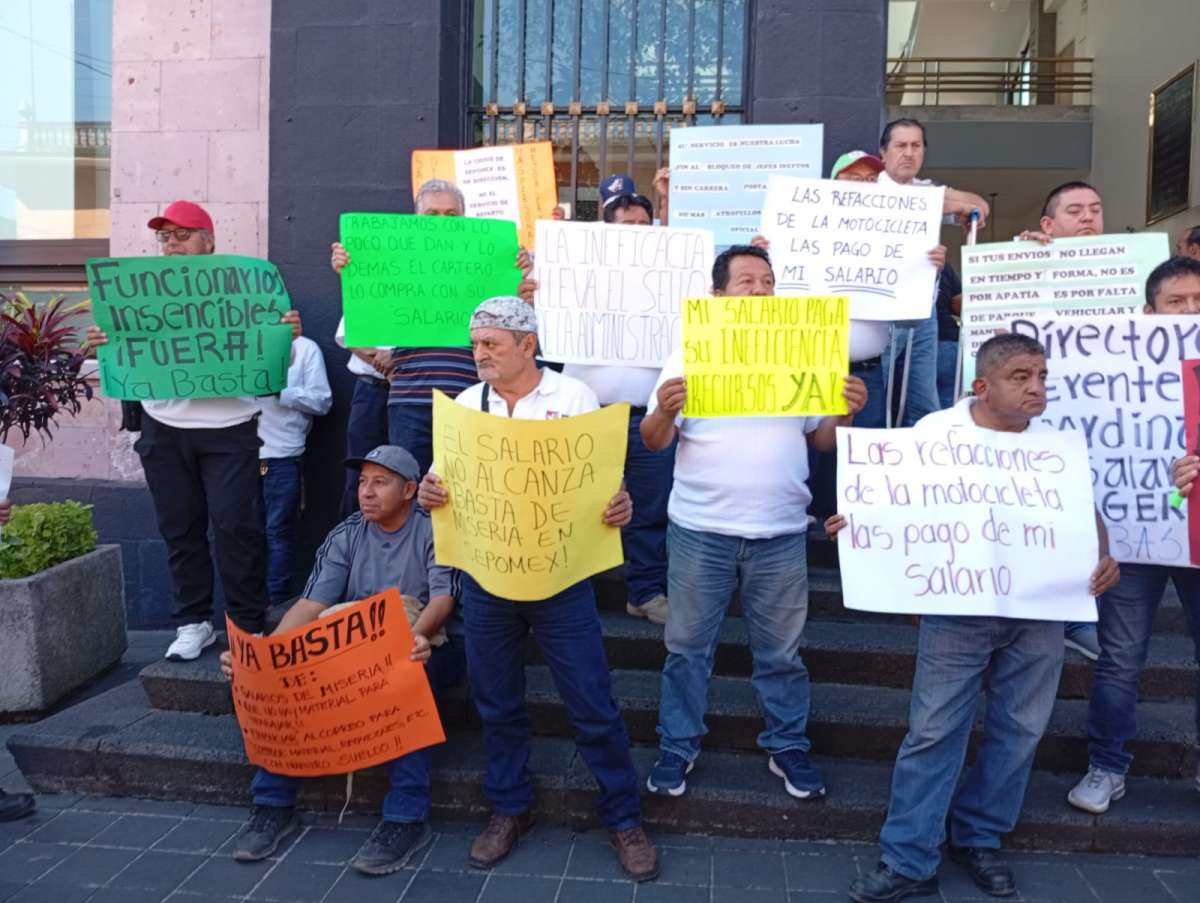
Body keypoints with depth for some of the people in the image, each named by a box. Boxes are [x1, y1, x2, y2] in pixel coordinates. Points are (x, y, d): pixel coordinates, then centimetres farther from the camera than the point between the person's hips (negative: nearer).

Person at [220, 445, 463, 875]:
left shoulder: (435, 531, -7)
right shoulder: (345, 537, 5)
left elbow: (444, 597, -21)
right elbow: (312, 603, -6)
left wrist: (418, 636, -44)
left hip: (430, 647, -4)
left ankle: (407, 818, -30)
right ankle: (274, 804, -7)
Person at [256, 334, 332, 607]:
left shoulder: (305, 348, 6)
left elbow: (322, 401, -2)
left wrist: (279, 391, -11)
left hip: (283, 455, -2)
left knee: (278, 531, 2)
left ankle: (277, 603, 8)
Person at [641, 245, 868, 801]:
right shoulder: (689, 355, 1)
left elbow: (822, 440, 8)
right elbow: (654, 442, -1)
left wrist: (847, 412, -11)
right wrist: (664, 410, -22)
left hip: (780, 533, 2)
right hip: (700, 530, -1)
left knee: (781, 650, 13)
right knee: (687, 646, 9)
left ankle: (787, 748, 30)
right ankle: (677, 747, 25)